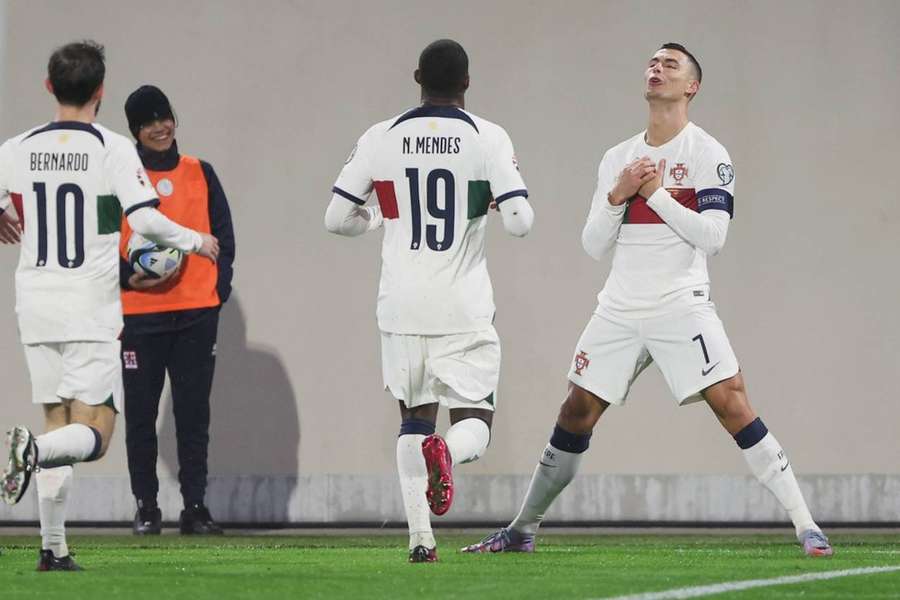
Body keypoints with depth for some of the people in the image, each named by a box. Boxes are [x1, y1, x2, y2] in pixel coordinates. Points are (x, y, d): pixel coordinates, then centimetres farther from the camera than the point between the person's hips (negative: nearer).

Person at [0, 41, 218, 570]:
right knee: (93, 435, -2)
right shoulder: (113, 149, -8)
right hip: (92, 311, -4)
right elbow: (145, 219, -15)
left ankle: (54, 548, 7)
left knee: (58, 423, 13)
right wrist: (194, 241, 3)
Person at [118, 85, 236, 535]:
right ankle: (146, 507, 8)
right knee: (141, 413, 1)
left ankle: (195, 507, 5)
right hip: (139, 313, -1)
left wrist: (220, 287, 1)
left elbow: (223, 235, 12)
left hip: (197, 312, 1)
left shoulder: (200, 174, 11)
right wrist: (127, 276, -13)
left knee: (194, 413, 1)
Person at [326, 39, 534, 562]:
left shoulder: (380, 139, 2)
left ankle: (421, 537, 5)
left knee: (415, 418, 17)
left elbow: (338, 219, 5)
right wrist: (517, 209, 13)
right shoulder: (489, 139, -5)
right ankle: (446, 453, -29)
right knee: (474, 425, 7)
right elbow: (519, 221, -11)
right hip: (463, 309, -2)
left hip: (402, 308, 2)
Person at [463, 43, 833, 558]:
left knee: (731, 404, -16)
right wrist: (617, 196, -6)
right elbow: (594, 245, 10)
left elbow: (713, 236, -13)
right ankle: (523, 530, 16)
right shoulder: (617, 159, 14)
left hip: (681, 303, -5)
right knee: (578, 412, 5)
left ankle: (806, 526, -14)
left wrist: (656, 193, -13)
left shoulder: (707, 154, -2)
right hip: (621, 309, 5)